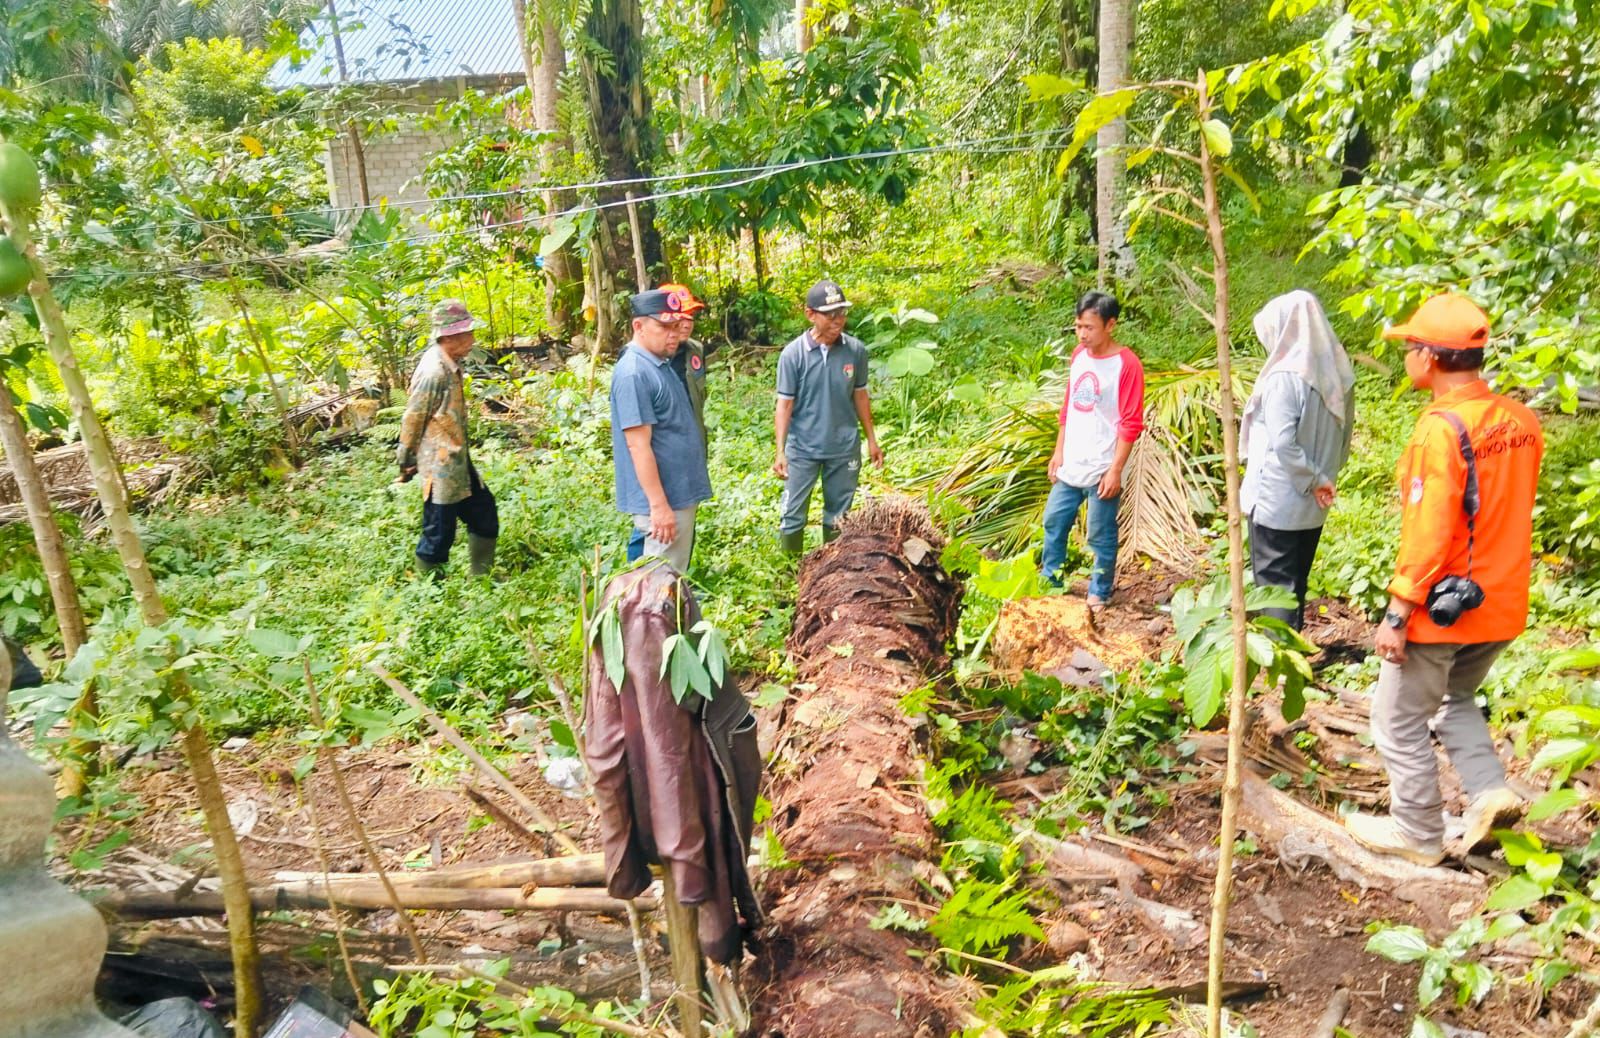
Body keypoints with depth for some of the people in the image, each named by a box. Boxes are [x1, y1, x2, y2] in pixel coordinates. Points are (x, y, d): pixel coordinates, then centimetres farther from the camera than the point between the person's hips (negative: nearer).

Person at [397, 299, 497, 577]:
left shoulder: (450, 365, 5)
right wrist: (407, 463, -5)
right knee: (438, 535, 3)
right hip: (440, 467, -9)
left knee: (484, 513, 17)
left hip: (458, 462, 9)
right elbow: (412, 419, -16)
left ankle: (482, 577, 30)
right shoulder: (433, 372, -23)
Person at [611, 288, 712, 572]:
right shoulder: (634, 373, -19)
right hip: (664, 499, -10)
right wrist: (659, 504, -24)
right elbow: (639, 446, -23)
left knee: (676, 575, 18)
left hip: (680, 492, 10)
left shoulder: (661, 364, 11)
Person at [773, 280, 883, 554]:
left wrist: (872, 439, 11)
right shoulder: (793, 354, -12)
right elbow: (784, 405, -8)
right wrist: (780, 452, -11)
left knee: (838, 515, 15)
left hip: (845, 448, 2)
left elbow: (860, 396, 7)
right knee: (793, 514, 6)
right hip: (802, 449, -2)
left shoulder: (856, 350, -5)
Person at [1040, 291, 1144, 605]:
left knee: (1100, 535, 4)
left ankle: (1099, 595, 19)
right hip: (1071, 465, 7)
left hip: (1101, 469, -7)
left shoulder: (1127, 364, -14)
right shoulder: (1079, 355, 6)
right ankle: (1049, 582, 31)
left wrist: (1115, 470, -16)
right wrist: (1059, 452, 12)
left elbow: (1131, 424, -14)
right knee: (1054, 522, 15)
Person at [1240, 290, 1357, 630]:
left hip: (1276, 501, -7)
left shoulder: (1284, 376, -18)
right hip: (1312, 505, 7)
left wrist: (1313, 481, -14)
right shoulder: (1336, 372, 6)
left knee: (1274, 584, 1)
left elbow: (1283, 443, -25)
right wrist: (1323, 478, 12)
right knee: (1295, 582, 17)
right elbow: (1342, 438, 13)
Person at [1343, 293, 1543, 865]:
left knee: (1399, 720, 10)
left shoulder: (1441, 428, -21)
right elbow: (1509, 513, 11)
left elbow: (1427, 534, -22)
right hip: (1501, 603, 8)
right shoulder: (1520, 420, 2)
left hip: (1442, 605, -8)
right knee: (1455, 698, 29)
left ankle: (1418, 833, 20)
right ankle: (1489, 792, 16)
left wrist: (1397, 613, -17)